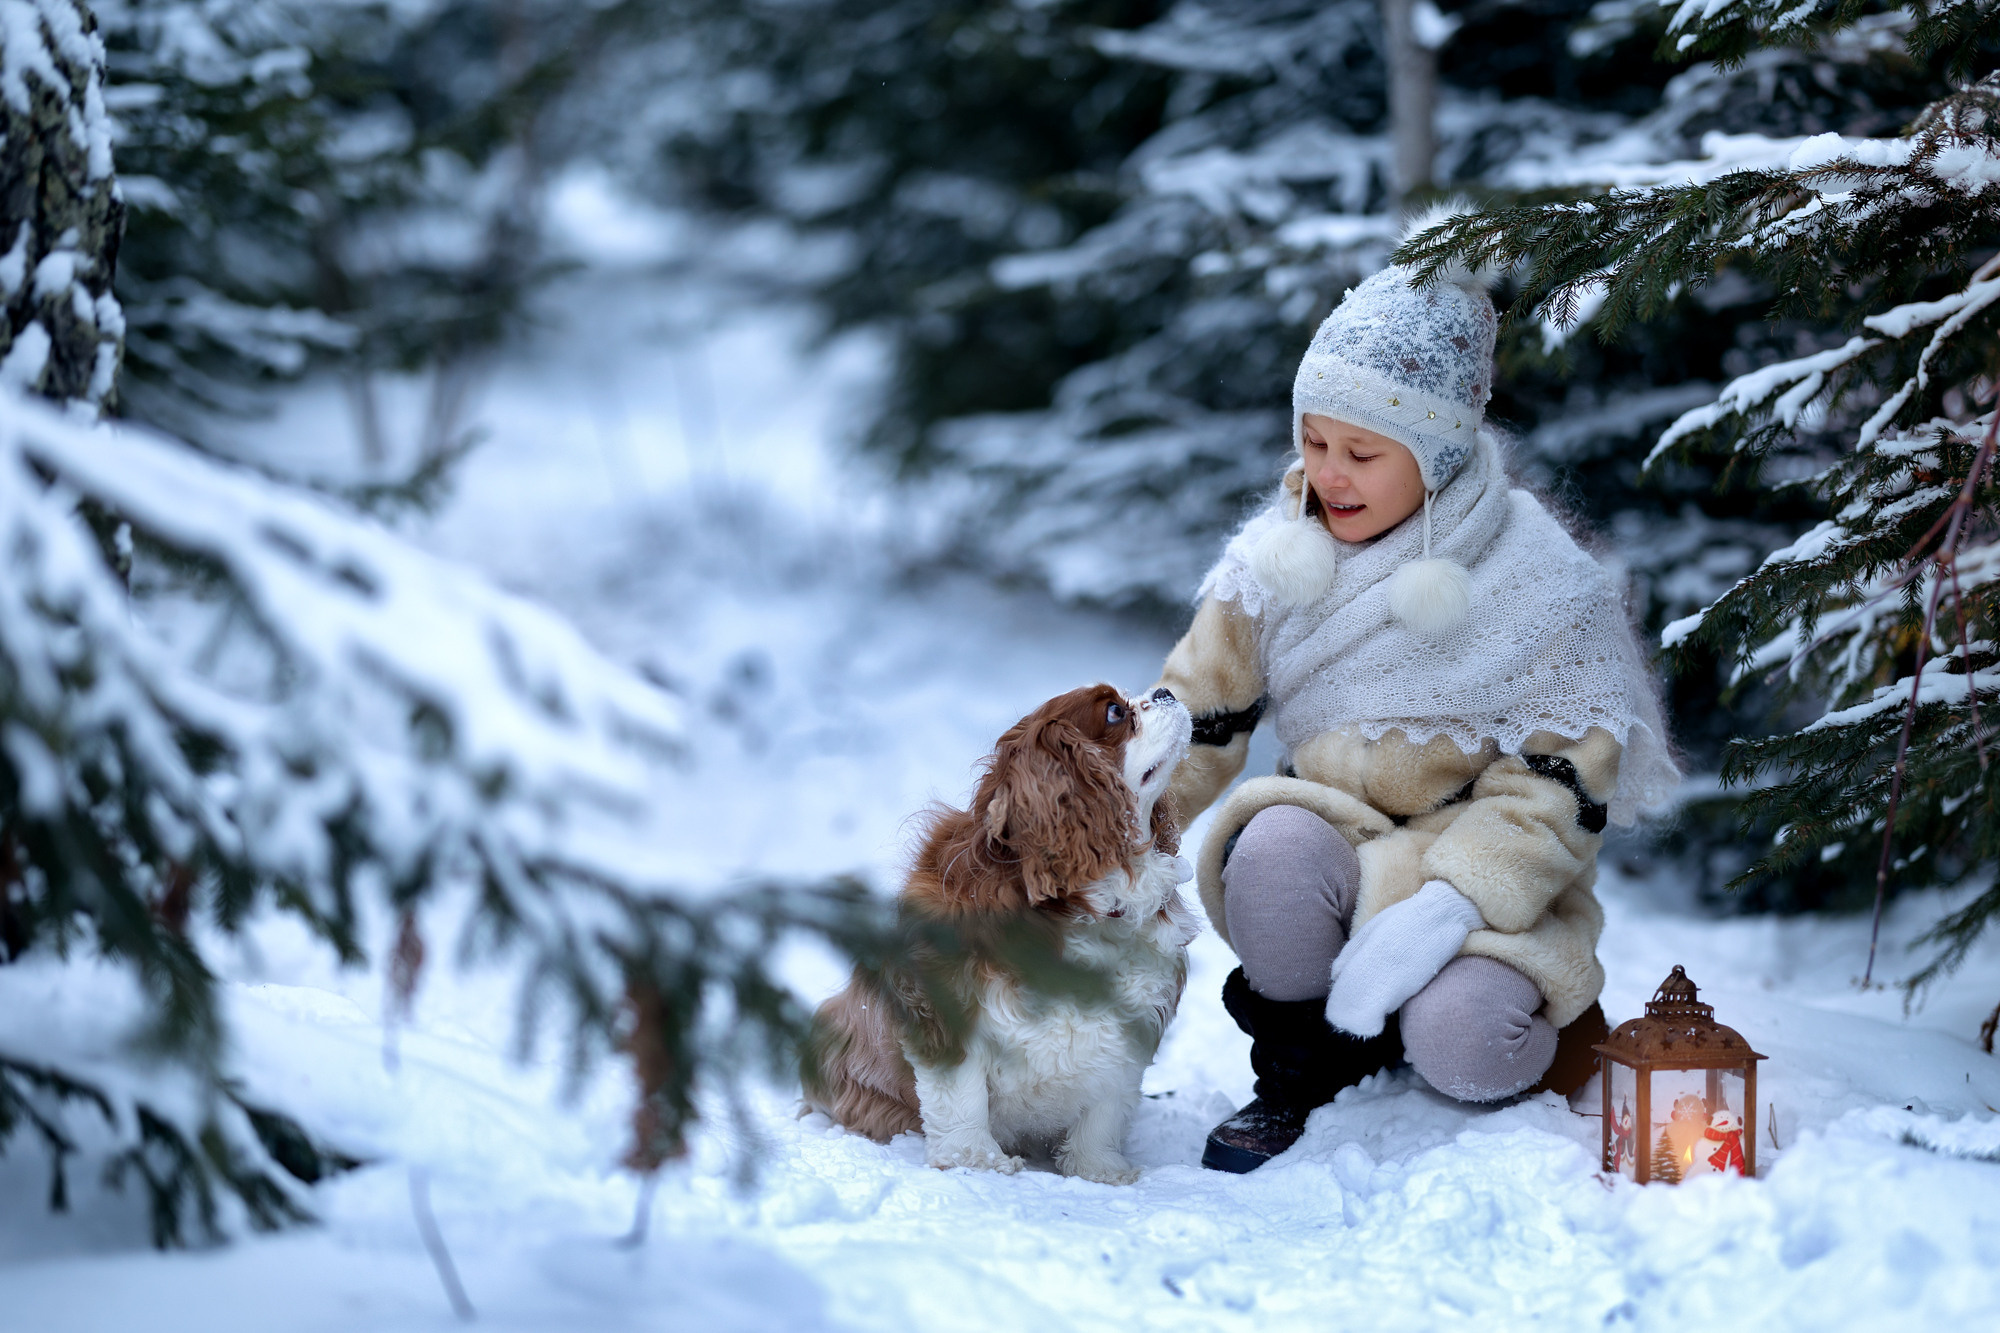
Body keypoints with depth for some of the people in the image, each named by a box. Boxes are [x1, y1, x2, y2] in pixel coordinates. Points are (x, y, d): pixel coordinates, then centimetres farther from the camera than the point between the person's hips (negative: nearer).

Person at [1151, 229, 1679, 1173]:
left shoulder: (1538, 585, -13)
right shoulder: (1278, 555, -2)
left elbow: (1553, 796, -16)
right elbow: (1194, 718, -1)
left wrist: (1444, 909, -30)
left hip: (1485, 880, -3)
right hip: (1332, 840, 3)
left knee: (1461, 1047, -32)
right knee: (1276, 845, -33)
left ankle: (1556, 1027, 8)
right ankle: (1295, 1077, -6)